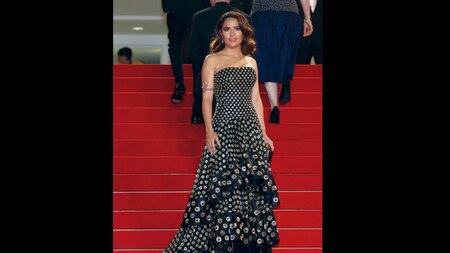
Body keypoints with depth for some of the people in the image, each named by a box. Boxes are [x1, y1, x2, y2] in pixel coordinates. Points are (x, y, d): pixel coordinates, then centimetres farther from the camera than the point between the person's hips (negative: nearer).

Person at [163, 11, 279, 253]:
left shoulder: (251, 62, 14)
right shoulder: (212, 60, 2)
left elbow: (256, 100, 15)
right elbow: (207, 98, -4)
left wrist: (263, 133, 11)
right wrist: (209, 130, -16)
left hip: (251, 129, 4)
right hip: (224, 127, -4)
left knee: (252, 184, 5)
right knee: (223, 184, -7)